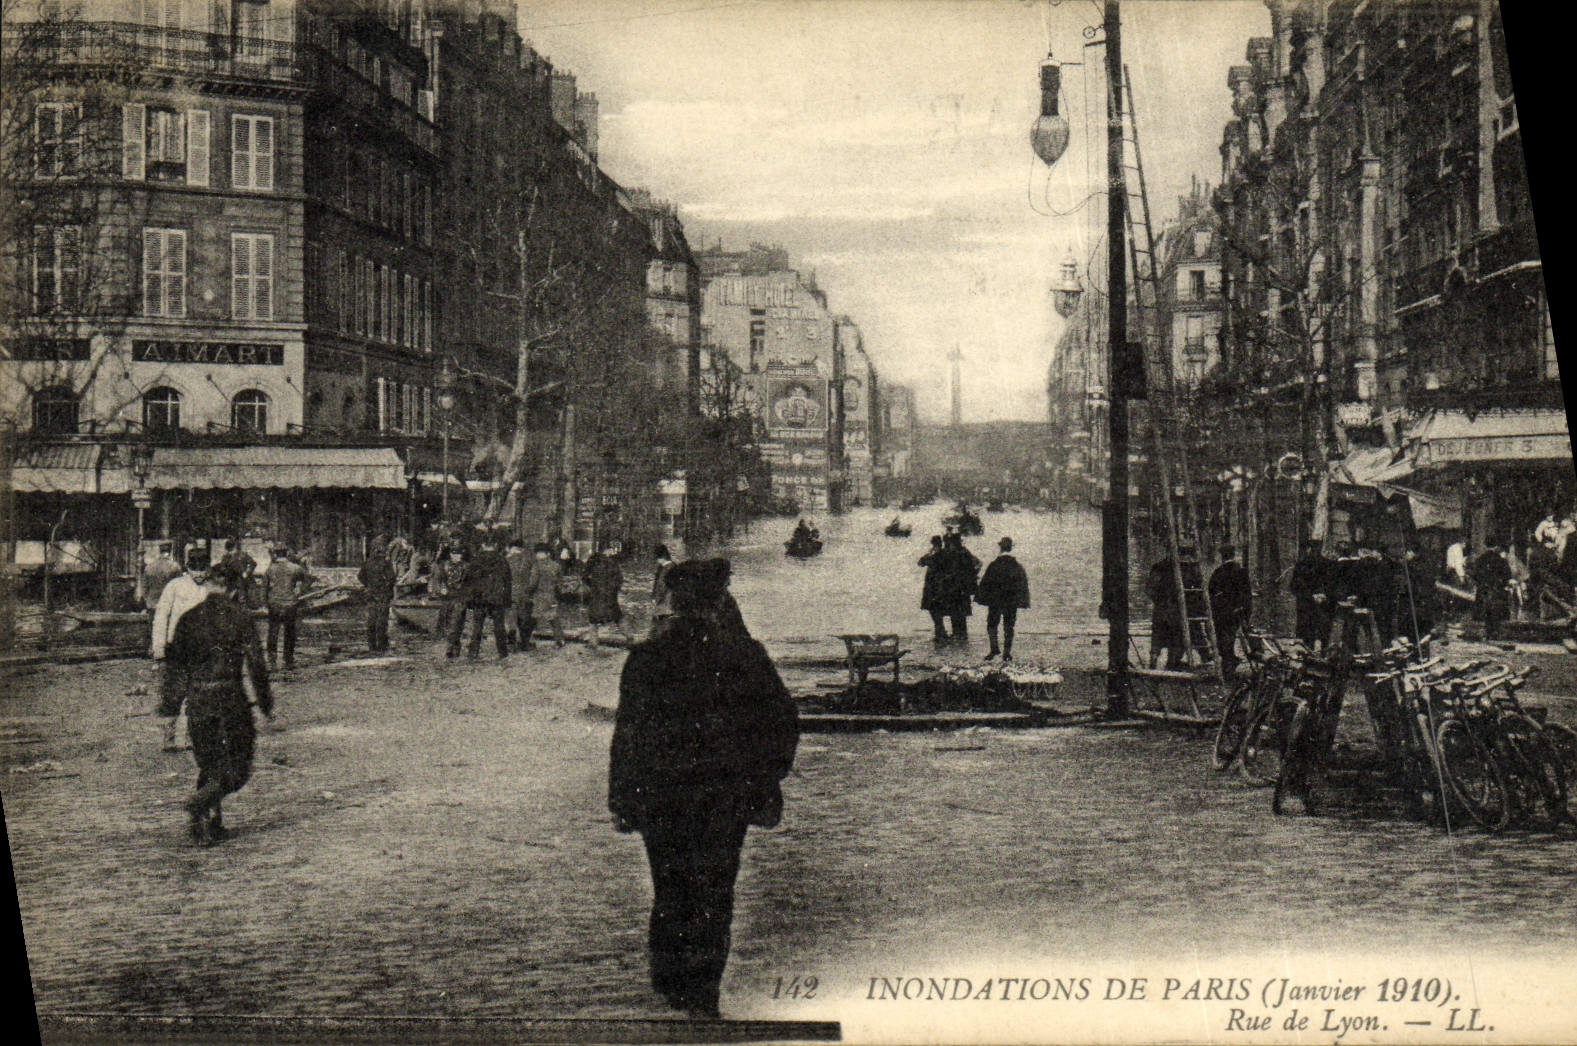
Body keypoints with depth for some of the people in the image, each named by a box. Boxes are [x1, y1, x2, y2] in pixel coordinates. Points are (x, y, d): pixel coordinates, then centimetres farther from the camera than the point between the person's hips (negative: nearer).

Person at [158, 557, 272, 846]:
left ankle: (209, 826, 12)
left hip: (198, 700, 3)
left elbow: (175, 666, 4)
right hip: (230, 697, -3)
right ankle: (201, 800, -17)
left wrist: (170, 706, 12)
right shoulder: (240, 617, -5)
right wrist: (266, 702, 4)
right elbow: (255, 663, -5)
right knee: (238, 764, 7)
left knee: (208, 765, 15)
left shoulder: (188, 619, 0)